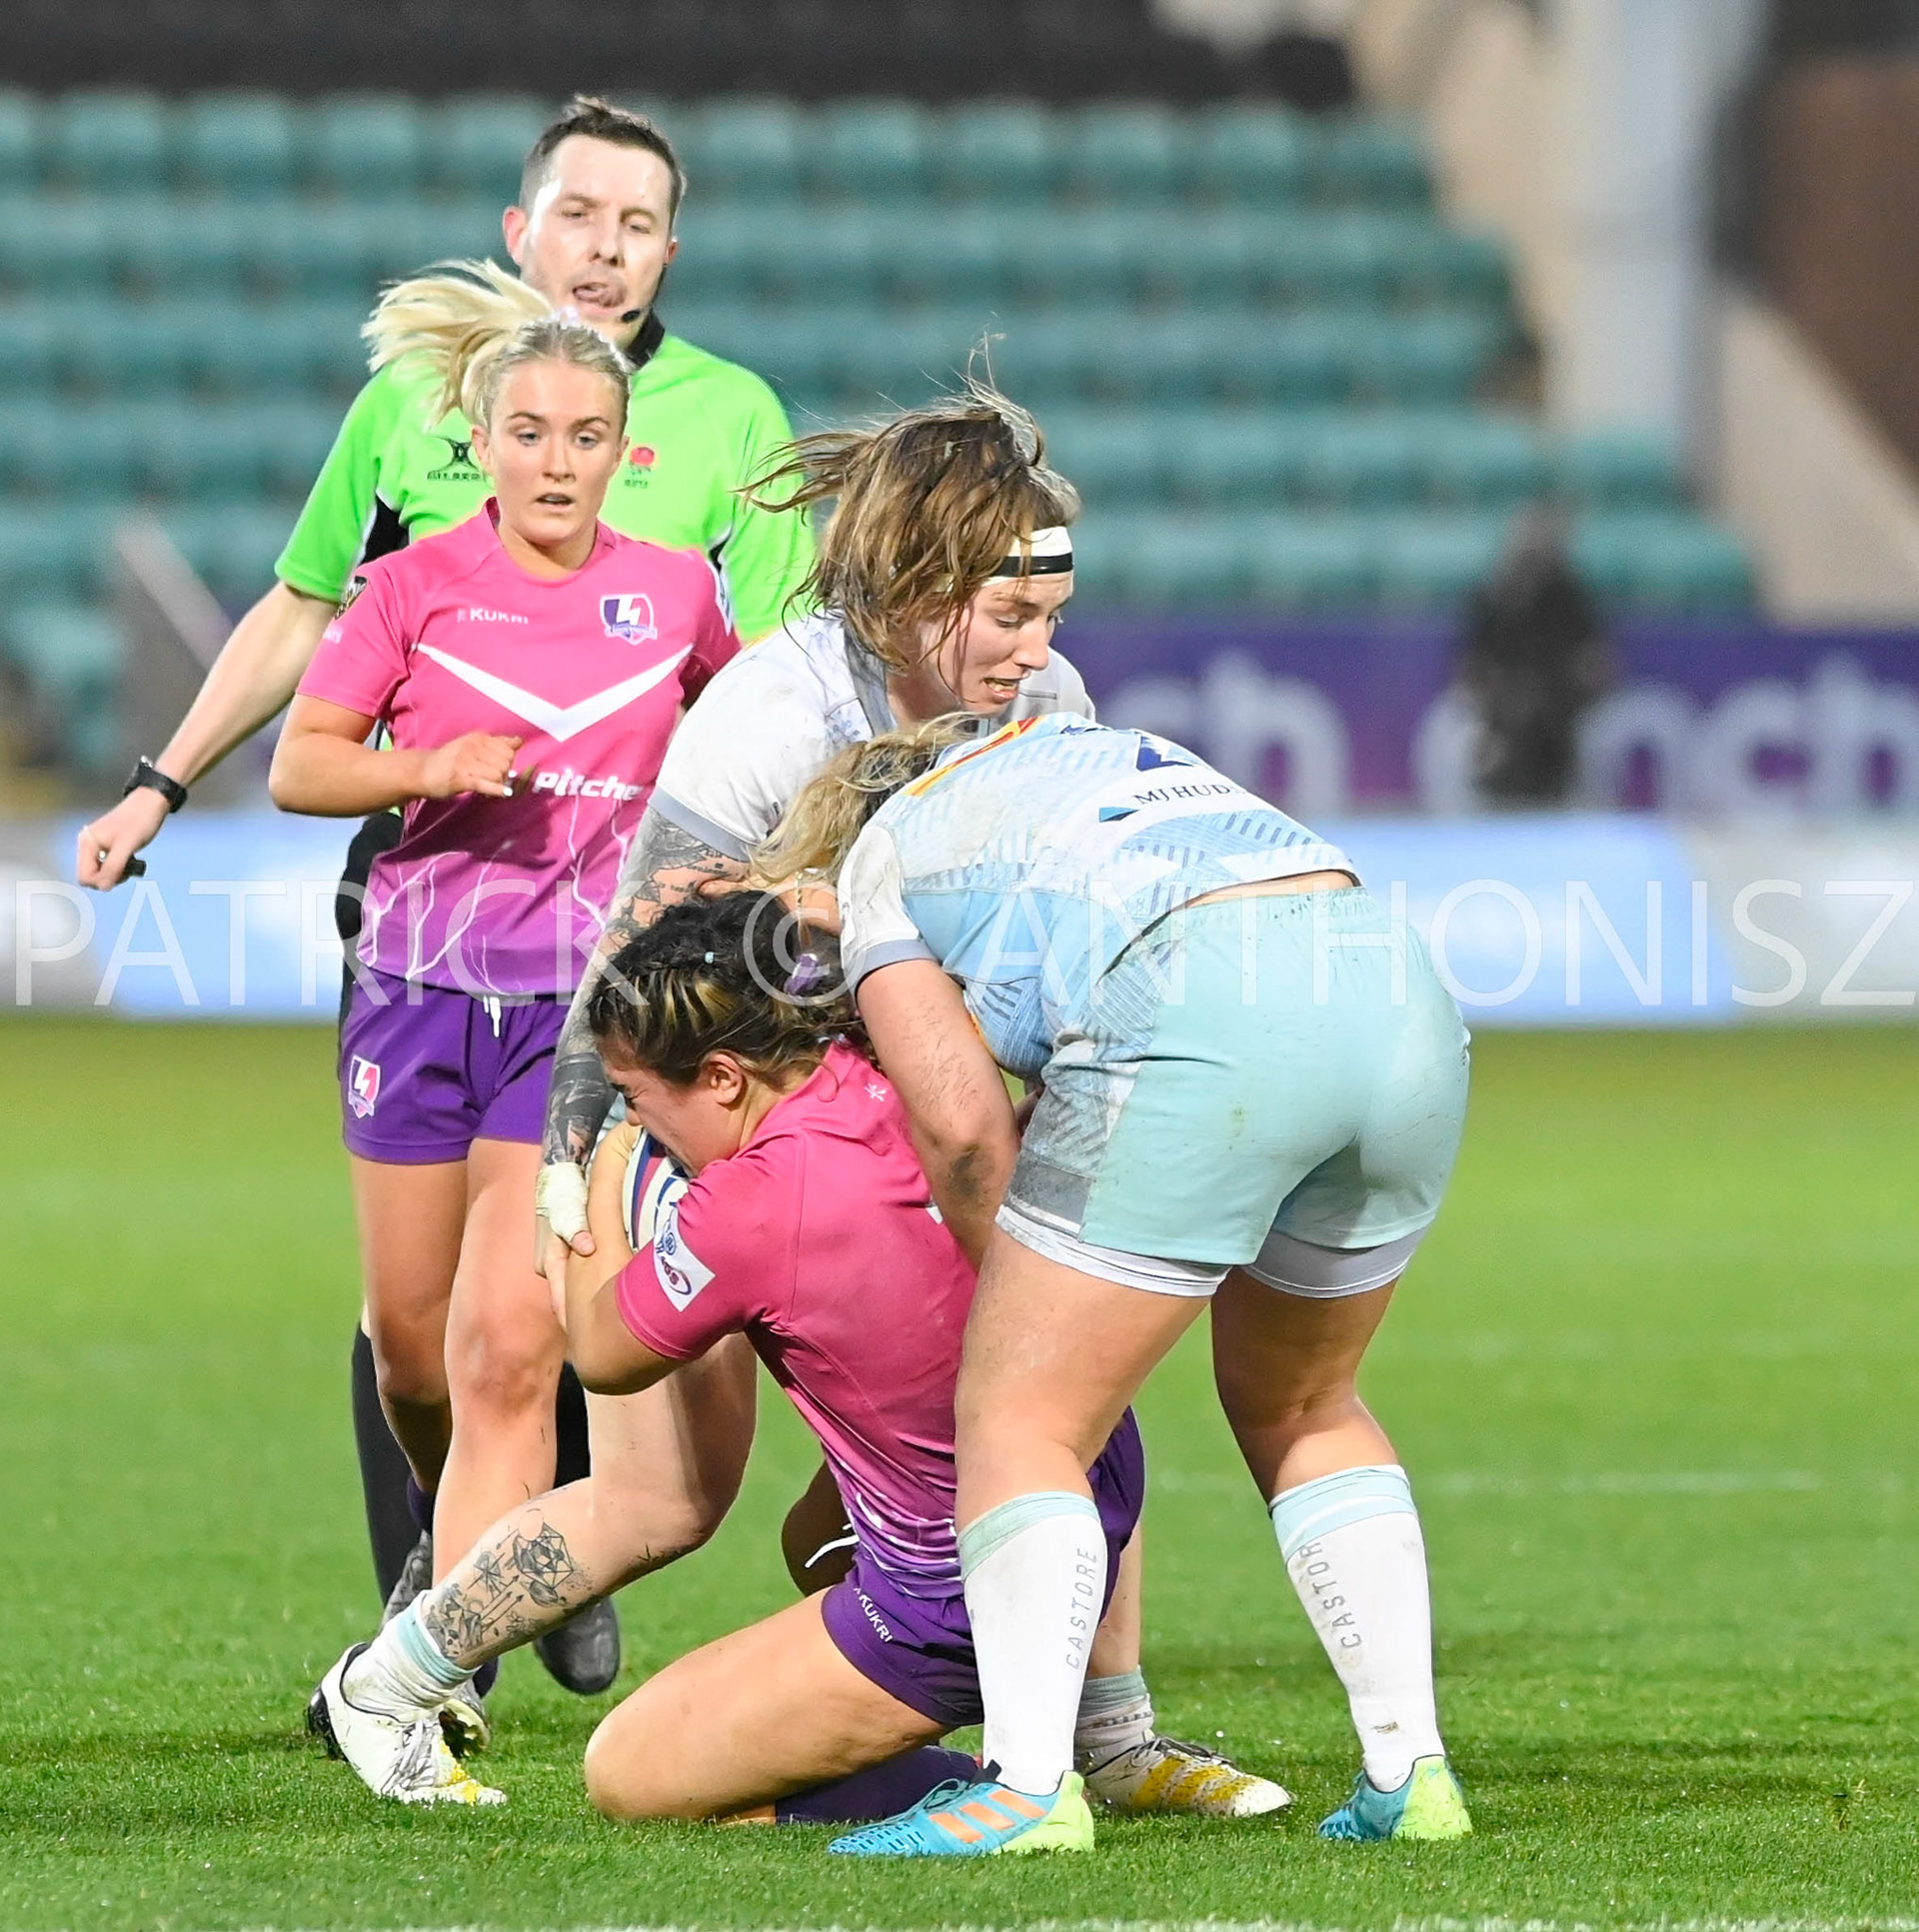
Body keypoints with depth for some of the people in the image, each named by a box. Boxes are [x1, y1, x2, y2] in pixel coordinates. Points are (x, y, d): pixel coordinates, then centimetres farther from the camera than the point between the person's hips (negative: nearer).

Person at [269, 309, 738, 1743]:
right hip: (420, 979, 1)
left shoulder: (675, 590, 3)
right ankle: (482, 1553, 38)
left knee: (507, 1343, -14)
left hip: (587, 996, -1)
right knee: (411, 1336, 8)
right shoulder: (417, 586, 0)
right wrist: (431, 767, -15)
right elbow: (298, 766, 1)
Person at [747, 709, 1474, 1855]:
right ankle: (1409, 1773, 20)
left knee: (1021, 1419, 4)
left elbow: (963, 1124, 9)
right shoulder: (1109, 749, 40)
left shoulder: (876, 862, 21)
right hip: (1405, 998, 6)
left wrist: (1019, 1299, 23)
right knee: (1300, 1407, 25)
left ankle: (1031, 1788, -8)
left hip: (1197, 1018, -6)